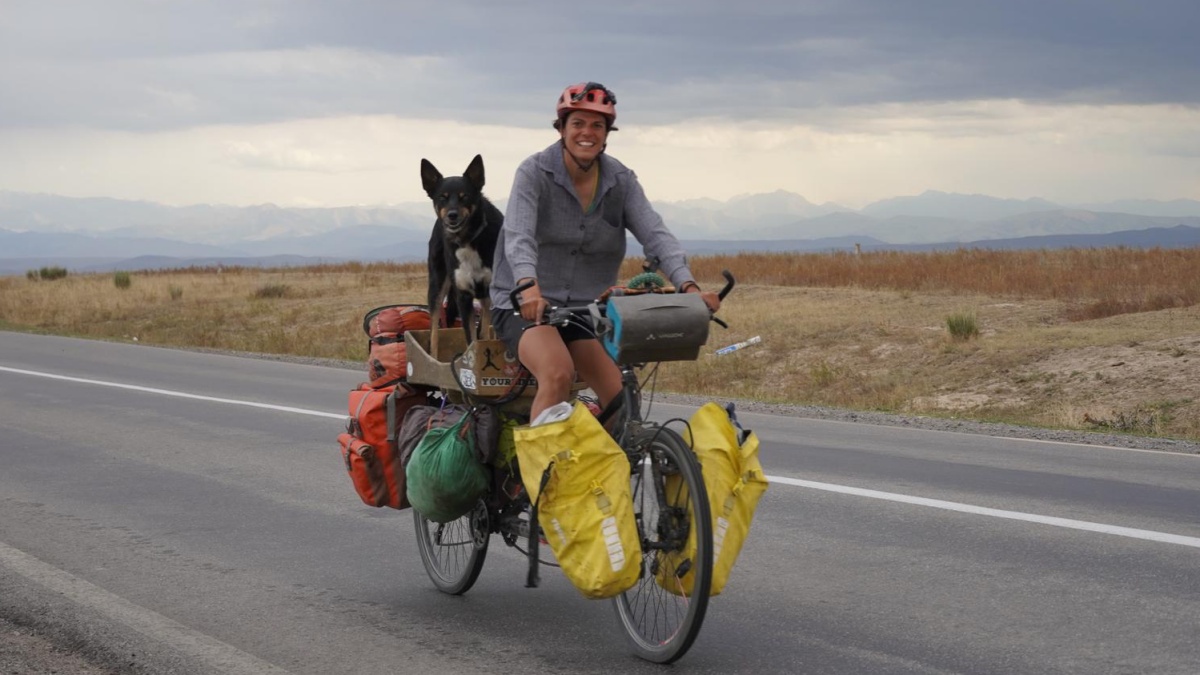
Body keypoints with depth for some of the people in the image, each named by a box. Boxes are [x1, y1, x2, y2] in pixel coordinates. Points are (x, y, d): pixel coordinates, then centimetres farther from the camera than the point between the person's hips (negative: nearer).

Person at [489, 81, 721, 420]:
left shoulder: (621, 181, 1)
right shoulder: (534, 172, -10)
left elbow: (656, 235, -10)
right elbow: (518, 238, -25)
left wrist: (689, 286, -28)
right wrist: (529, 288, -45)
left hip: (587, 307, 4)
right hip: (525, 306, -4)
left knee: (620, 396, -12)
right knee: (558, 375, -32)